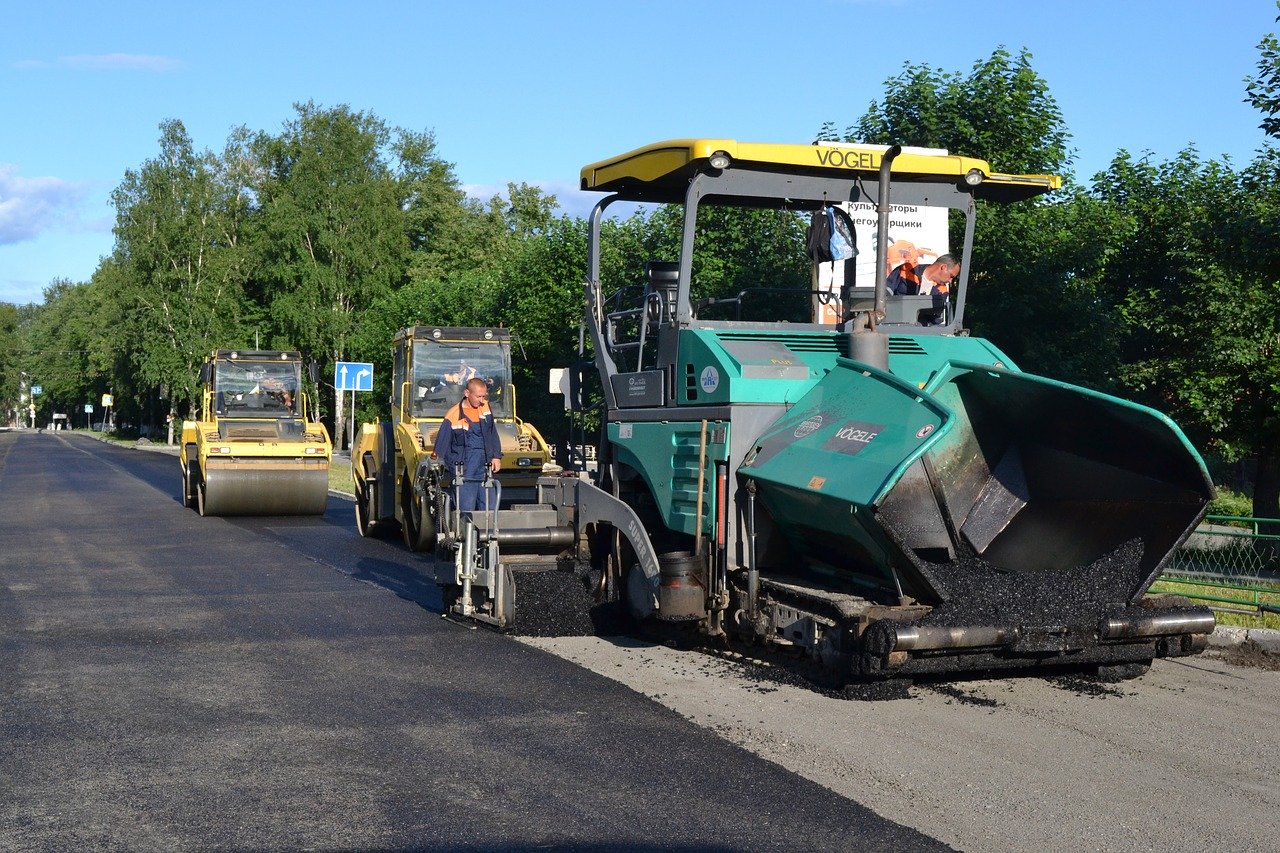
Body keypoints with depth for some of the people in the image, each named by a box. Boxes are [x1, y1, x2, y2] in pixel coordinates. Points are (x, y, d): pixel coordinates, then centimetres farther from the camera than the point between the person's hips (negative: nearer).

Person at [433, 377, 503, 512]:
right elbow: (441, 446, -5)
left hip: (485, 471, 5)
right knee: (466, 513, -5)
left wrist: (496, 456, 10)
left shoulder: (485, 407, 5)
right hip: (464, 474, -5)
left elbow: (493, 434, 17)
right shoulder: (453, 415, -12)